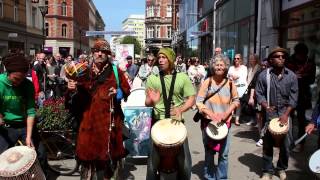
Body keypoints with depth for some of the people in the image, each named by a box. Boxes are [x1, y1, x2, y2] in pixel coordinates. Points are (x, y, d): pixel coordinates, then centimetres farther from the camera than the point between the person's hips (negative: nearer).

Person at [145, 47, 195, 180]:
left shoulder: (182, 77, -1)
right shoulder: (152, 78, 0)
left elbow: (191, 98, -3)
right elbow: (147, 103, 0)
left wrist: (180, 109, -21)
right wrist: (151, 101, -25)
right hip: (158, 122, 0)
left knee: (184, 161, 6)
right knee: (153, 160, 6)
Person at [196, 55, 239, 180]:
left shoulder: (230, 83, -3)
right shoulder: (207, 82, -8)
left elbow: (236, 100, 7)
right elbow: (199, 102, -8)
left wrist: (227, 112, -8)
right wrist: (211, 114, -19)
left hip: (225, 122, 1)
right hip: (208, 122, -1)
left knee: (224, 154, 9)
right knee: (209, 153, 11)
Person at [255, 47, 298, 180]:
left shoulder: (292, 76, -1)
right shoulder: (264, 75, -5)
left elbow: (293, 97, -2)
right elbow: (259, 94, -2)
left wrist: (286, 114, -10)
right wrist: (266, 106, -19)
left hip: (285, 113, 2)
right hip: (269, 114, -1)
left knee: (285, 144, 8)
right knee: (267, 144, 3)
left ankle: (282, 168, 30)